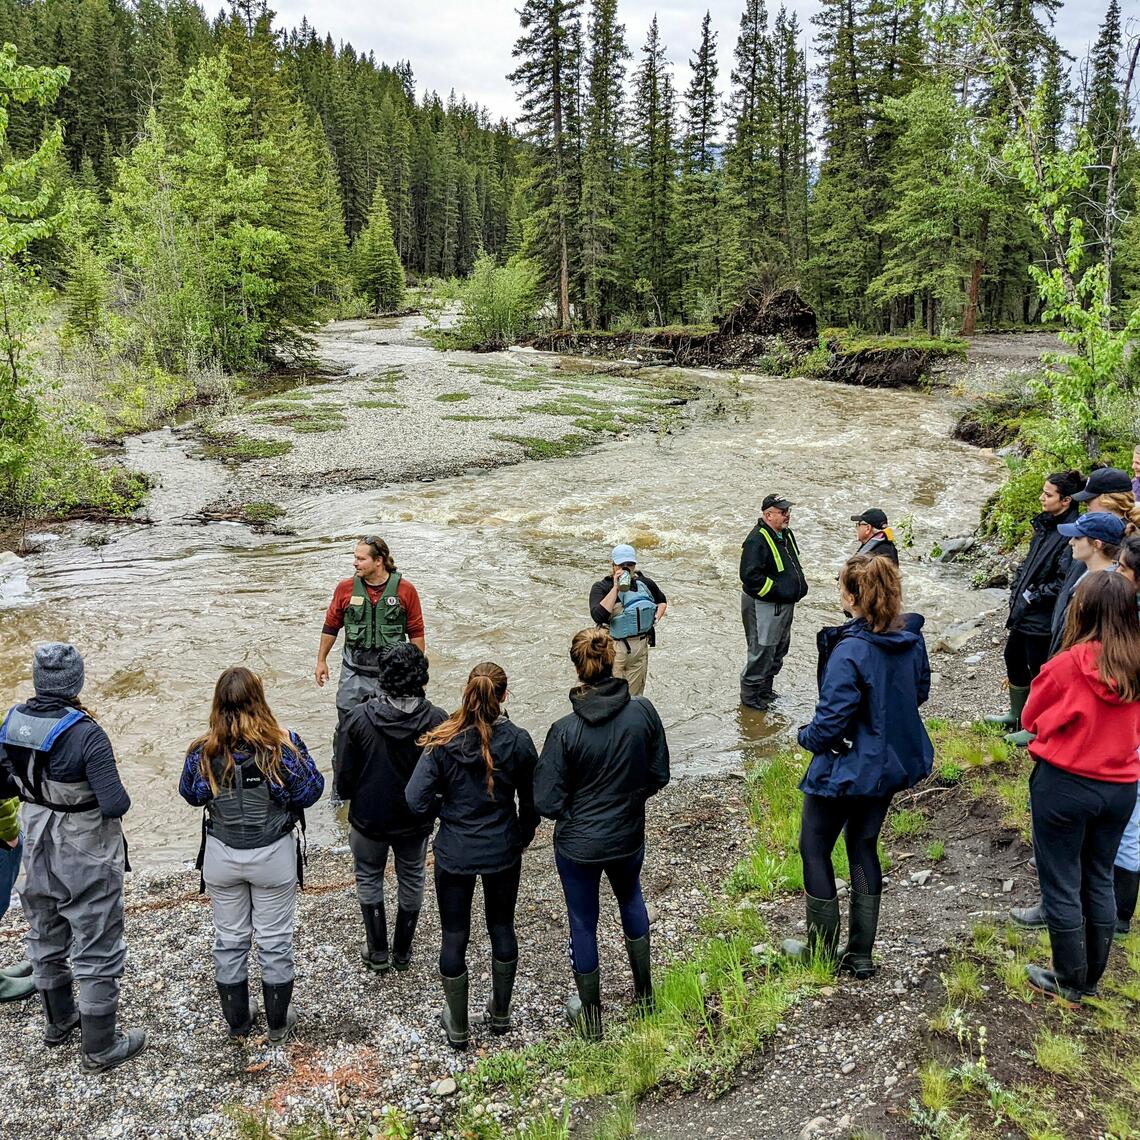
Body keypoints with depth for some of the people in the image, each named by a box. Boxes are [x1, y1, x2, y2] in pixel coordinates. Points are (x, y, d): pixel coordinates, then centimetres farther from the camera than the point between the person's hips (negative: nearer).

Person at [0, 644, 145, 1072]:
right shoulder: (86, 734, -28)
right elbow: (115, 804, -29)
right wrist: (120, 796, -8)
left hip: (38, 850, 6)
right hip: (86, 859, -6)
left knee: (46, 939, 25)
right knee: (97, 952, 9)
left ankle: (58, 1021, 46)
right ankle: (100, 1048, 22)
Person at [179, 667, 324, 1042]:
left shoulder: (203, 751, -15)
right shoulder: (281, 747, -22)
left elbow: (190, 794, 3)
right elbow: (311, 791, -11)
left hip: (221, 856, 2)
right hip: (273, 856, -2)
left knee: (229, 938, 20)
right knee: (275, 939, 16)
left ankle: (237, 1019, 36)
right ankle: (278, 1021, 32)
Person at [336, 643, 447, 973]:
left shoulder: (361, 717, -20)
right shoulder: (436, 720, -18)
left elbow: (346, 773, -10)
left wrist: (346, 793, 12)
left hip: (369, 817, -1)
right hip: (415, 820, 1)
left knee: (368, 878, 21)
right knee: (411, 879, 22)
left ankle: (377, 952, 27)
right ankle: (403, 951, 35)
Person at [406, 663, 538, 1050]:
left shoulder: (443, 743, -16)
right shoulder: (518, 741, -14)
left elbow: (417, 800, -18)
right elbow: (532, 801, -3)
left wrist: (445, 810, 3)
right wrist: (523, 836, 16)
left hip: (455, 854, -1)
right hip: (503, 851, 1)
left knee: (454, 936, 14)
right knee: (502, 927, 21)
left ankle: (457, 1027, 29)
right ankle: (500, 1013, 38)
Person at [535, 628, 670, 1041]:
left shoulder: (565, 731, -25)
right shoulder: (643, 711, -17)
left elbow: (547, 802, -18)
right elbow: (659, 775, -4)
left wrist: (573, 811, 3)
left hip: (578, 844, -3)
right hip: (629, 836, 3)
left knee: (583, 924, 17)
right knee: (631, 900, 31)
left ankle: (590, 1018, 35)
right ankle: (644, 992, 46)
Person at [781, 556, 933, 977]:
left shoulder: (850, 649, -28)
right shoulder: (911, 637, -4)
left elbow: (832, 718, -25)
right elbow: (919, 692, 10)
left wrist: (807, 737, -5)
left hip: (847, 766, -7)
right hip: (891, 763, 8)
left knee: (814, 849, 12)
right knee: (864, 847, 19)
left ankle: (822, 950, 24)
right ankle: (860, 954, 27)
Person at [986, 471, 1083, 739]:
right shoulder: (1046, 525, 7)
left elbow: (1064, 581, -25)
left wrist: (1033, 597, -16)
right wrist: (1017, 588, 6)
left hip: (1043, 618, -10)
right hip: (1024, 611, 10)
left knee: (1038, 670, 4)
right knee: (1013, 657, 22)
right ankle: (1017, 714, 41)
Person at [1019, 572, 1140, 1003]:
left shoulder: (1068, 664, -20)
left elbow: (1031, 718, -4)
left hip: (1064, 785, -5)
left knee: (1061, 885, 10)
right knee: (1099, 881, 19)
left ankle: (1069, 982, 22)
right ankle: (1091, 977, 32)